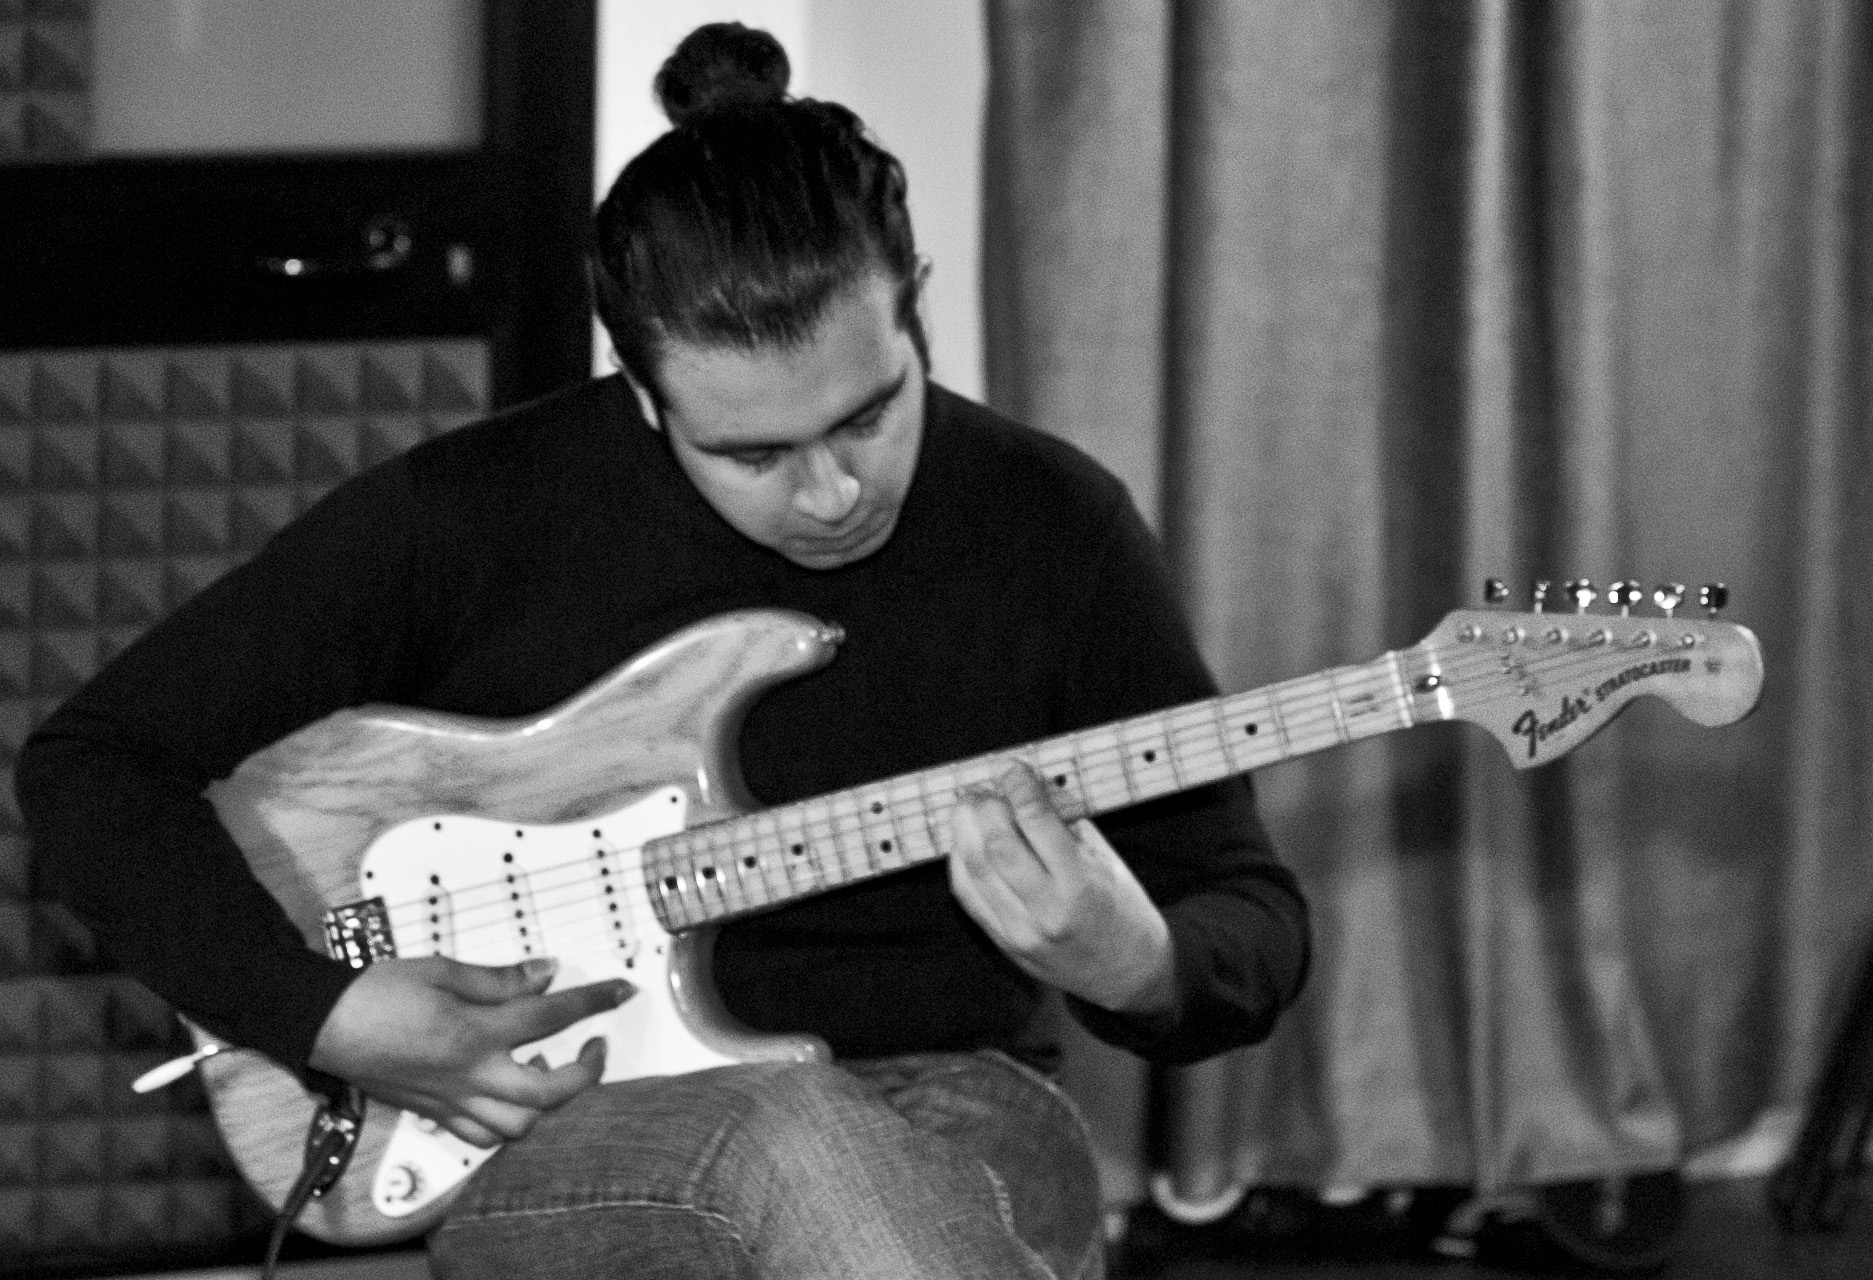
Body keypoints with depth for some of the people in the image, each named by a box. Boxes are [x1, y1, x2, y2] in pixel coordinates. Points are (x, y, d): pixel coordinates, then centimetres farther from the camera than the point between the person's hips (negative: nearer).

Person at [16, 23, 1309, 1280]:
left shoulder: (1055, 528, 1)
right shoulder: (466, 520, -3)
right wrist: (338, 1015, -9)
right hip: (554, 1141, -2)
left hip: (950, 1107, 2)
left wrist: (1134, 971, -17)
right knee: (797, 1148, -39)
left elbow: (1250, 920, 9)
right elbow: (96, 761, 4)